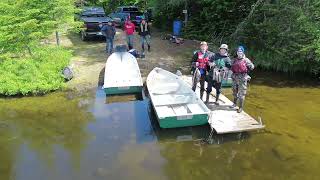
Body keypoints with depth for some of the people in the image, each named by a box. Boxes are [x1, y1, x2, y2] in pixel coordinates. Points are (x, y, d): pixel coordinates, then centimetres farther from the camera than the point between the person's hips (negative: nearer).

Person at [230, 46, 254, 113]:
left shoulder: (246, 60, -4)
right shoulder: (234, 60, 10)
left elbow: (252, 67, -4)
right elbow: (231, 67, 21)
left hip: (242, 78, -5)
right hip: (235, 78, 5)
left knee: (241, 94, -3)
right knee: (234, 92, 18)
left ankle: (241, 107, 5)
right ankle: (235, 103, 38)